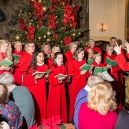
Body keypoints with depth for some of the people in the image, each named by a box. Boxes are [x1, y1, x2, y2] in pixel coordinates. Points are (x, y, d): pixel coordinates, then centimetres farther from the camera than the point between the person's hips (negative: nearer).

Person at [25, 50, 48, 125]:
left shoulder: (45, 67, 6)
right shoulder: (32, 67, -5)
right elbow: (27, 81, -10)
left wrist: (47, 77, -2)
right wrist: (35, 78, -22)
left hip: (42, 91, 4)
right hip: (33, 92, -4)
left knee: (42, 107, 8)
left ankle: (41, 124, 21)